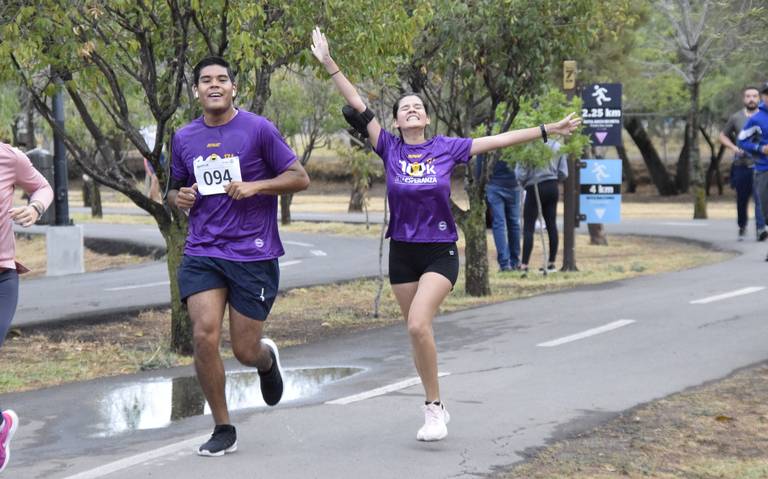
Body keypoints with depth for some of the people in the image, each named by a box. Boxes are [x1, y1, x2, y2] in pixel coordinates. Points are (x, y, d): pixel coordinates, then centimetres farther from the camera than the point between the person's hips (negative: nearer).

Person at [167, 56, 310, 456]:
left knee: (245, 351, 1)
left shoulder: (258, 129, -3)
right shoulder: (184, 138, 8)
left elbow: (300, 178, -1)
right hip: (202, 253, 3)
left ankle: (268, 358, 41)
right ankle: (223, 429, 4)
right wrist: (178, 198, -2)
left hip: (254, 254, -3)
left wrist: (255, 186, -16)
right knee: (204, 337, -14)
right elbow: (176, 188, 22)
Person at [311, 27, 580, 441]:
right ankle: (435, 409, 24)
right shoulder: (389, 148, 1)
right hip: (402, 252, 3)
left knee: (418, 325, -21)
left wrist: (548, 129, -2)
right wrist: (328, 63, -7)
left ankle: (433, 407, -8)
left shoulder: (446, 148, -1)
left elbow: (499, 140, 0)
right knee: (416, 331, 8)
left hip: (440, 251, -2)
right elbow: (359, 107, -3)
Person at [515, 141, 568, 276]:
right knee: (551, 225, 12)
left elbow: (520, 174, -11)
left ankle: (524, 265, -12)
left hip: (535, 188, -5)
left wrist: (522, 183, 10)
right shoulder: (558, 146, 0)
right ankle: (551, 263, 16)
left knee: (528, 227, -4)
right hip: (552, 188, 5)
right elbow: (563, 173, 5)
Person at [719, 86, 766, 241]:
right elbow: (723, 135, 14)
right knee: (742, 200, 10)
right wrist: (734, 148, -3)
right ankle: (742, 227, 31)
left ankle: (760, 229, -18)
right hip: (741, 166, 1)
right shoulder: (736, 118, 6)